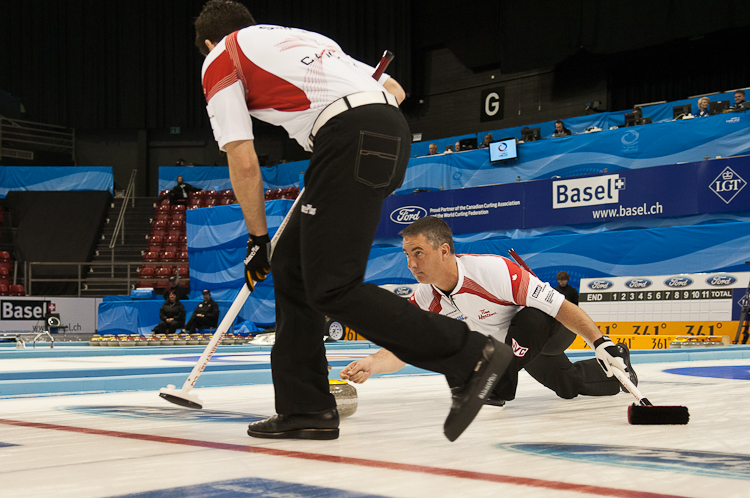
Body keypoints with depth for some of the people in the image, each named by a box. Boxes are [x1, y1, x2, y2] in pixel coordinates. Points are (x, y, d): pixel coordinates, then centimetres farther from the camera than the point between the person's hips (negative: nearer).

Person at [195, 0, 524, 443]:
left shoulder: (219, 60, 13)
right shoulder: (301, 37, 34)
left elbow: (244, 162, 3)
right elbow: (394, 89, 30)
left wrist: (258, 239, 13)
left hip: (351, 140, -9)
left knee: (333, 288, -9)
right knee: (291, 266, 14)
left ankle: (470, 356, -11)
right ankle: (304, 409, 15)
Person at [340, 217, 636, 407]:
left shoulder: (492, 270, -39)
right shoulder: (425, 299, -17)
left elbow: (559, 306, -36)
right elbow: (400, 351, -22)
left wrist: (600, 343, -41)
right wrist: (371, 364, -44)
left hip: (551, 327, -7)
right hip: (519, 346, 7)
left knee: (530, 321, -39)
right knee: (569, 386, 19)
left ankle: (498, 385, -18)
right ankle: (614, 368, 47)